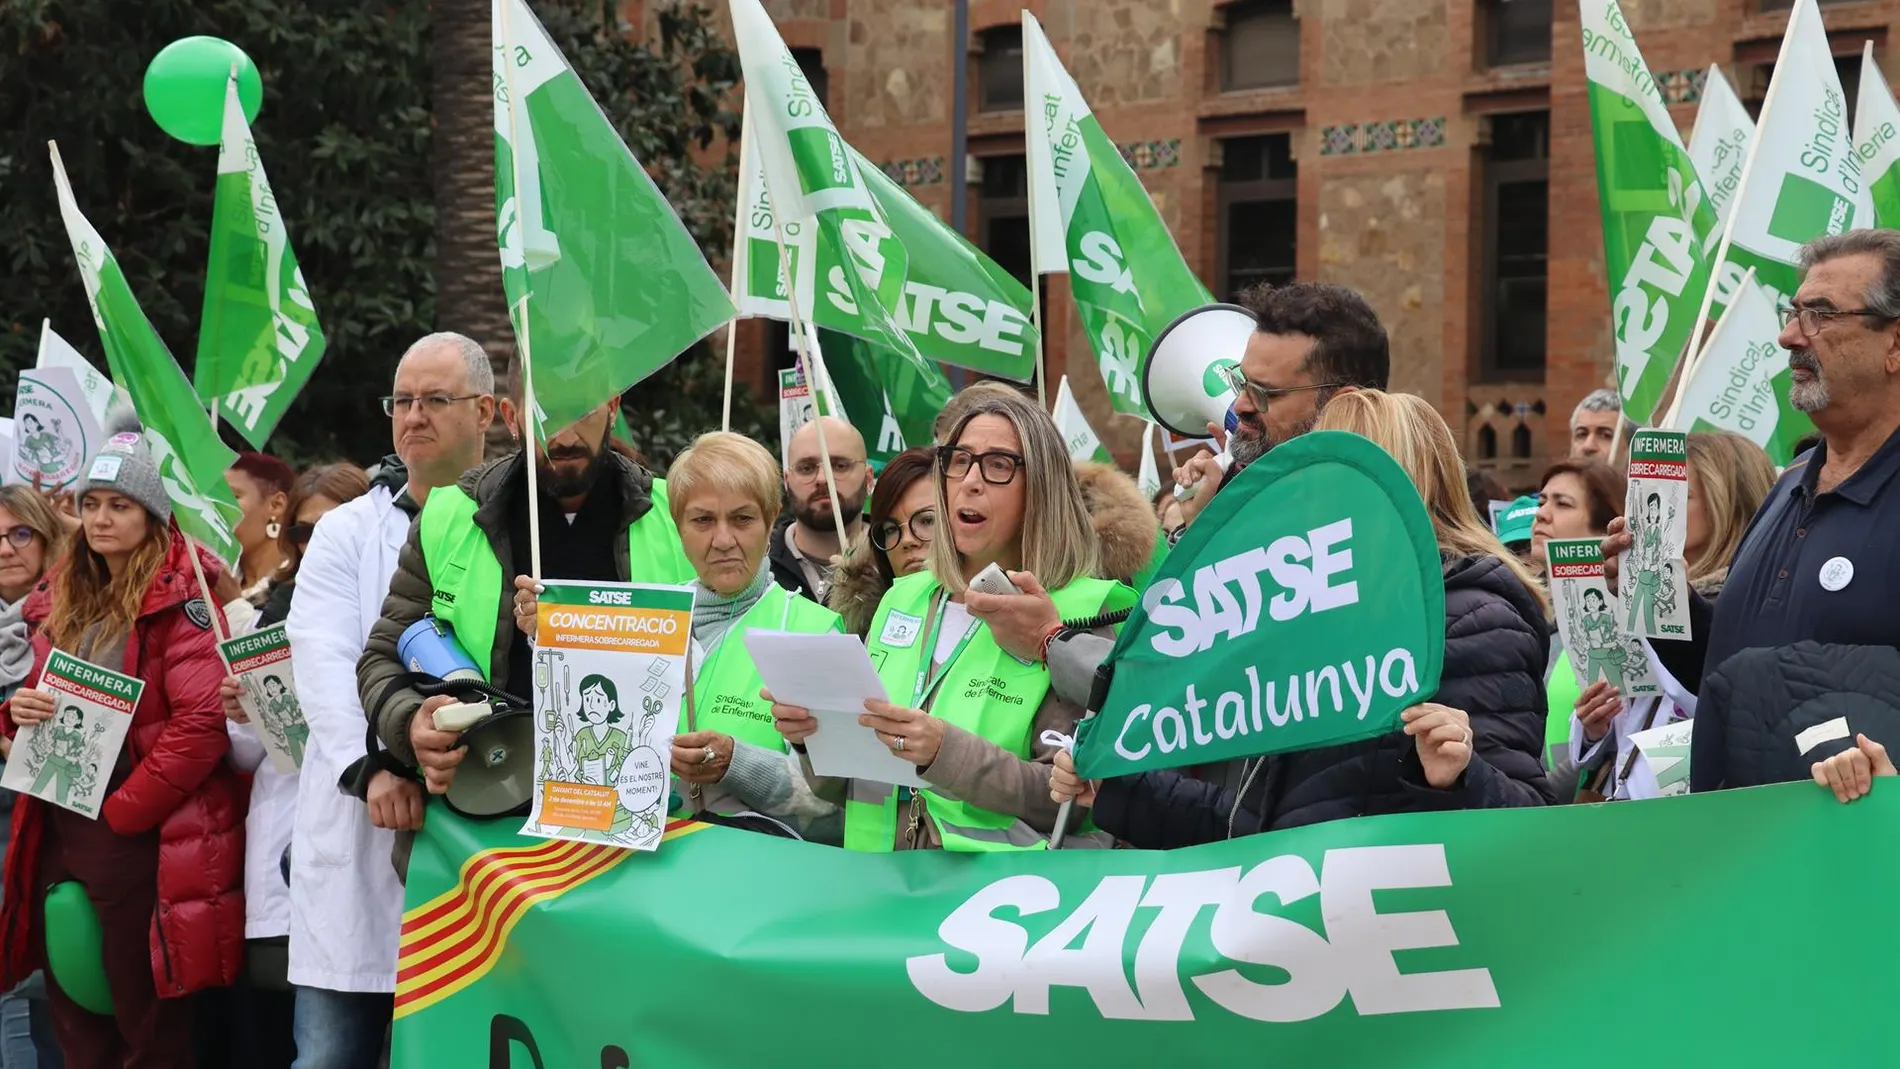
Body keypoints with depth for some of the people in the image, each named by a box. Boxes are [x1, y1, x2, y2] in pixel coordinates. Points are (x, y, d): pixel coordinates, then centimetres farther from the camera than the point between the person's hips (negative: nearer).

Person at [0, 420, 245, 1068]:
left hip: (143, 839, -7)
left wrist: (123, 811, -15)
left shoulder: (180, 598, -8)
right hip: (57, 835, 7)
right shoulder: (60, 599, 14)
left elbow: (203, 720, -17)